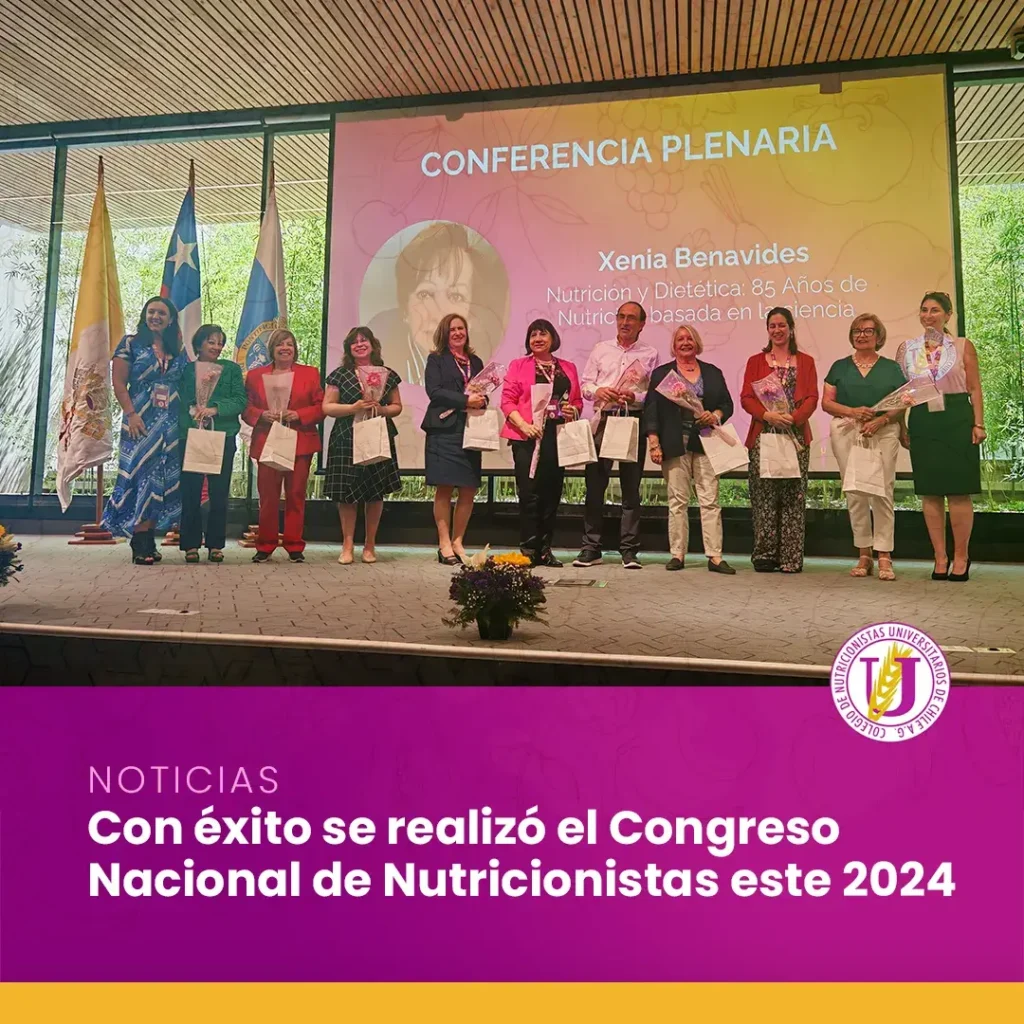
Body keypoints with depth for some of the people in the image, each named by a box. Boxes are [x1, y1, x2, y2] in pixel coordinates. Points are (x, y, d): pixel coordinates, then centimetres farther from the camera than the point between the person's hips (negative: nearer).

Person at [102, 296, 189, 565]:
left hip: (171, 424, 4)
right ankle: (140, 545, -7)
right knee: (141, 476, -8)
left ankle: (148, 541, 10)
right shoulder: (131, 344, 3)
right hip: (140, 421, -4)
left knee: (163, 480, 3)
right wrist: (131, 414, -13)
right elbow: (118, 382, -3)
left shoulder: (179, 352, 13)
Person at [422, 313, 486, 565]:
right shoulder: (436, 359, 6)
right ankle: (444, 545, 0)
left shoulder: (476, 362, 20)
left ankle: (458, 542, 10)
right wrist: (465, 400, -16)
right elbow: (434, 391, -8)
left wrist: (481, 401, -5)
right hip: (444, 430, -4)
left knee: (468, 489, 1)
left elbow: (483, 393, 19)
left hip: (470, 430, 5)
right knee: (444, 488, -5)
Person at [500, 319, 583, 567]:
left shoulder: (568, 368, 16)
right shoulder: (518, 365, 7)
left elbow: (578, 400, 19)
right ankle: (528, 550, -1)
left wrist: (574, 411, -4)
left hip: (558, 437, 4)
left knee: (552, 493, 5)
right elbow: (507, 400, -1)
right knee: (529, 493, -7)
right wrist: (523, 425, -15)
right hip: (528, 437, -3)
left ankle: (545, 550, 13)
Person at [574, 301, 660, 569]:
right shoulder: (601, 349, 15)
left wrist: (635, 397, -15)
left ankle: (629, 550, 7)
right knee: (594, 484, -2)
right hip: (603, 419, 1)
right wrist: (598, 391, -11)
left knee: (631, 487, 2)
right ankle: (591, 548, 4)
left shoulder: (650, 354, 10)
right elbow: (585, 383, 10)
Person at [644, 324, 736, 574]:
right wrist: (654, 443, -7)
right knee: (677, 501, 0)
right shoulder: (661, 373, 9)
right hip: (675, 445, -1)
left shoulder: (713, 373, 15)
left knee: (710, 500, -3)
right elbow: (651, 410, 3)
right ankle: (677, 555, 7)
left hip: (705, 443, 1)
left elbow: (727, 404, 14)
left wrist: (715, 416, -8)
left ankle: (715, 557, -2)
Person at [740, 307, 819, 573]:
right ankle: (764, 556, 2)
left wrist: (792, 417, -15)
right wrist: (768, 415, -16)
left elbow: (812, 397, 4)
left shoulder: (805, 361, 14)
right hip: (763, 434, 0)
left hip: (796, 434, 0)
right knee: (764, 496, -3)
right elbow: (746, 397, 2)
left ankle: (791, 558, 3)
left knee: (793, 496, -1)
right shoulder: (755, 361, 13)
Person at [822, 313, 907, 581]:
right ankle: (864, 554, 9)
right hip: (846, 433, 1)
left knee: (883, 492, -7)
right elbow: (826, 402, 6)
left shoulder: (891, 368, 11)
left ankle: (884, 557, -4)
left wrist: (881, 419, -14)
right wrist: (852, 411, -11)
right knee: (854, 493, 1)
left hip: (884, 433, -1)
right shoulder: (840, 366, 13)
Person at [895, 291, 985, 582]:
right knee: (930, 492, 4)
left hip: (957, 420, -2)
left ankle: (961, 557, 8)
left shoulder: (962, 346, 5)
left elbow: (974, 388, 3)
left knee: (959, 491, -2)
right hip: (922, 422, 2)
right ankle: (940, 557, 12)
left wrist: (978, 424, -5)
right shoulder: (907, 348, 9)